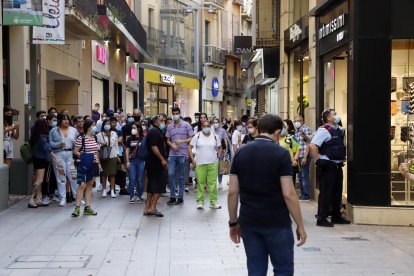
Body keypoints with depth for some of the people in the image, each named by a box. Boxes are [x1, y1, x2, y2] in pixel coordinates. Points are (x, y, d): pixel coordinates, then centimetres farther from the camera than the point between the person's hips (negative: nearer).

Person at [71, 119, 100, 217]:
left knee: (90, 185, 9)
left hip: (93, 164, 7)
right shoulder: (81, 138, -11)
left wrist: (98, 163, 16)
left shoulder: (95, 137, 9)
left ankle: (87, 207, 13)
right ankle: (77, 207, -5)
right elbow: (75, 151, -9)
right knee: (82, 185, -10)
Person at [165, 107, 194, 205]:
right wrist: (172, 145, -5)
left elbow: (191, 138, -2)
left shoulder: (186, 125, 0)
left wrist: (182, 141, -15)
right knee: (170, 174, -2)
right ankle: (172, 196, 9)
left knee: (181, 177, 4)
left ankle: (180, 197, 12)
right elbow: (168, 140, 15)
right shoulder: (170, 127, 11)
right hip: (172, 154, 3)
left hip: (182, 154, -3)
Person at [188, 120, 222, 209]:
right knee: (200, 183, 2)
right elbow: (189, 147, 3)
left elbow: (220, 148, 17)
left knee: (212, 183, 1)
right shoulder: (197, 136, 2)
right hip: (200, 164, -1)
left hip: (212, 164, 1)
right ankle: (200, 202, 11)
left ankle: (213, 202, 7)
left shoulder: (215, 136, 7)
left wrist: (218, 158, 6)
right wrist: (192, 160, -2)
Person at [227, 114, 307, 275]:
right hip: (277, 223, -4)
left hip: (248, 222, 4)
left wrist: (233, 222, 11)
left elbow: (232, 192, 2)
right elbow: (288, 194, -14)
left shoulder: (241, 153, 4)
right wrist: (300, 225, -5)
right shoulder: (281, 154, -9)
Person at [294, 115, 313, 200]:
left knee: (305, 176, -4)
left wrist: (305, 157, -16)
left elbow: (309, 144, -11)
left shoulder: (306, 129, -7)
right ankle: (302, 194, 19)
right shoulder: (296, 131, 15)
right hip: (297, 156, 8)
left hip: (304, 156, -7)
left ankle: (306, 195, 3)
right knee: (299, 176, 11)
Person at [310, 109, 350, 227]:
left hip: (337, 166, 9)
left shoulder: (339, 130, 13)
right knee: (325, 193, -5)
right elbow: (313, 145, -25)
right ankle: (322, 219, 2)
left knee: (337, 193, 15)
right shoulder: (324, 130, -14)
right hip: (327, 167, -9)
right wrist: (317, 161, -23)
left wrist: (343, 157, 23)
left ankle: (336, 216, 27)